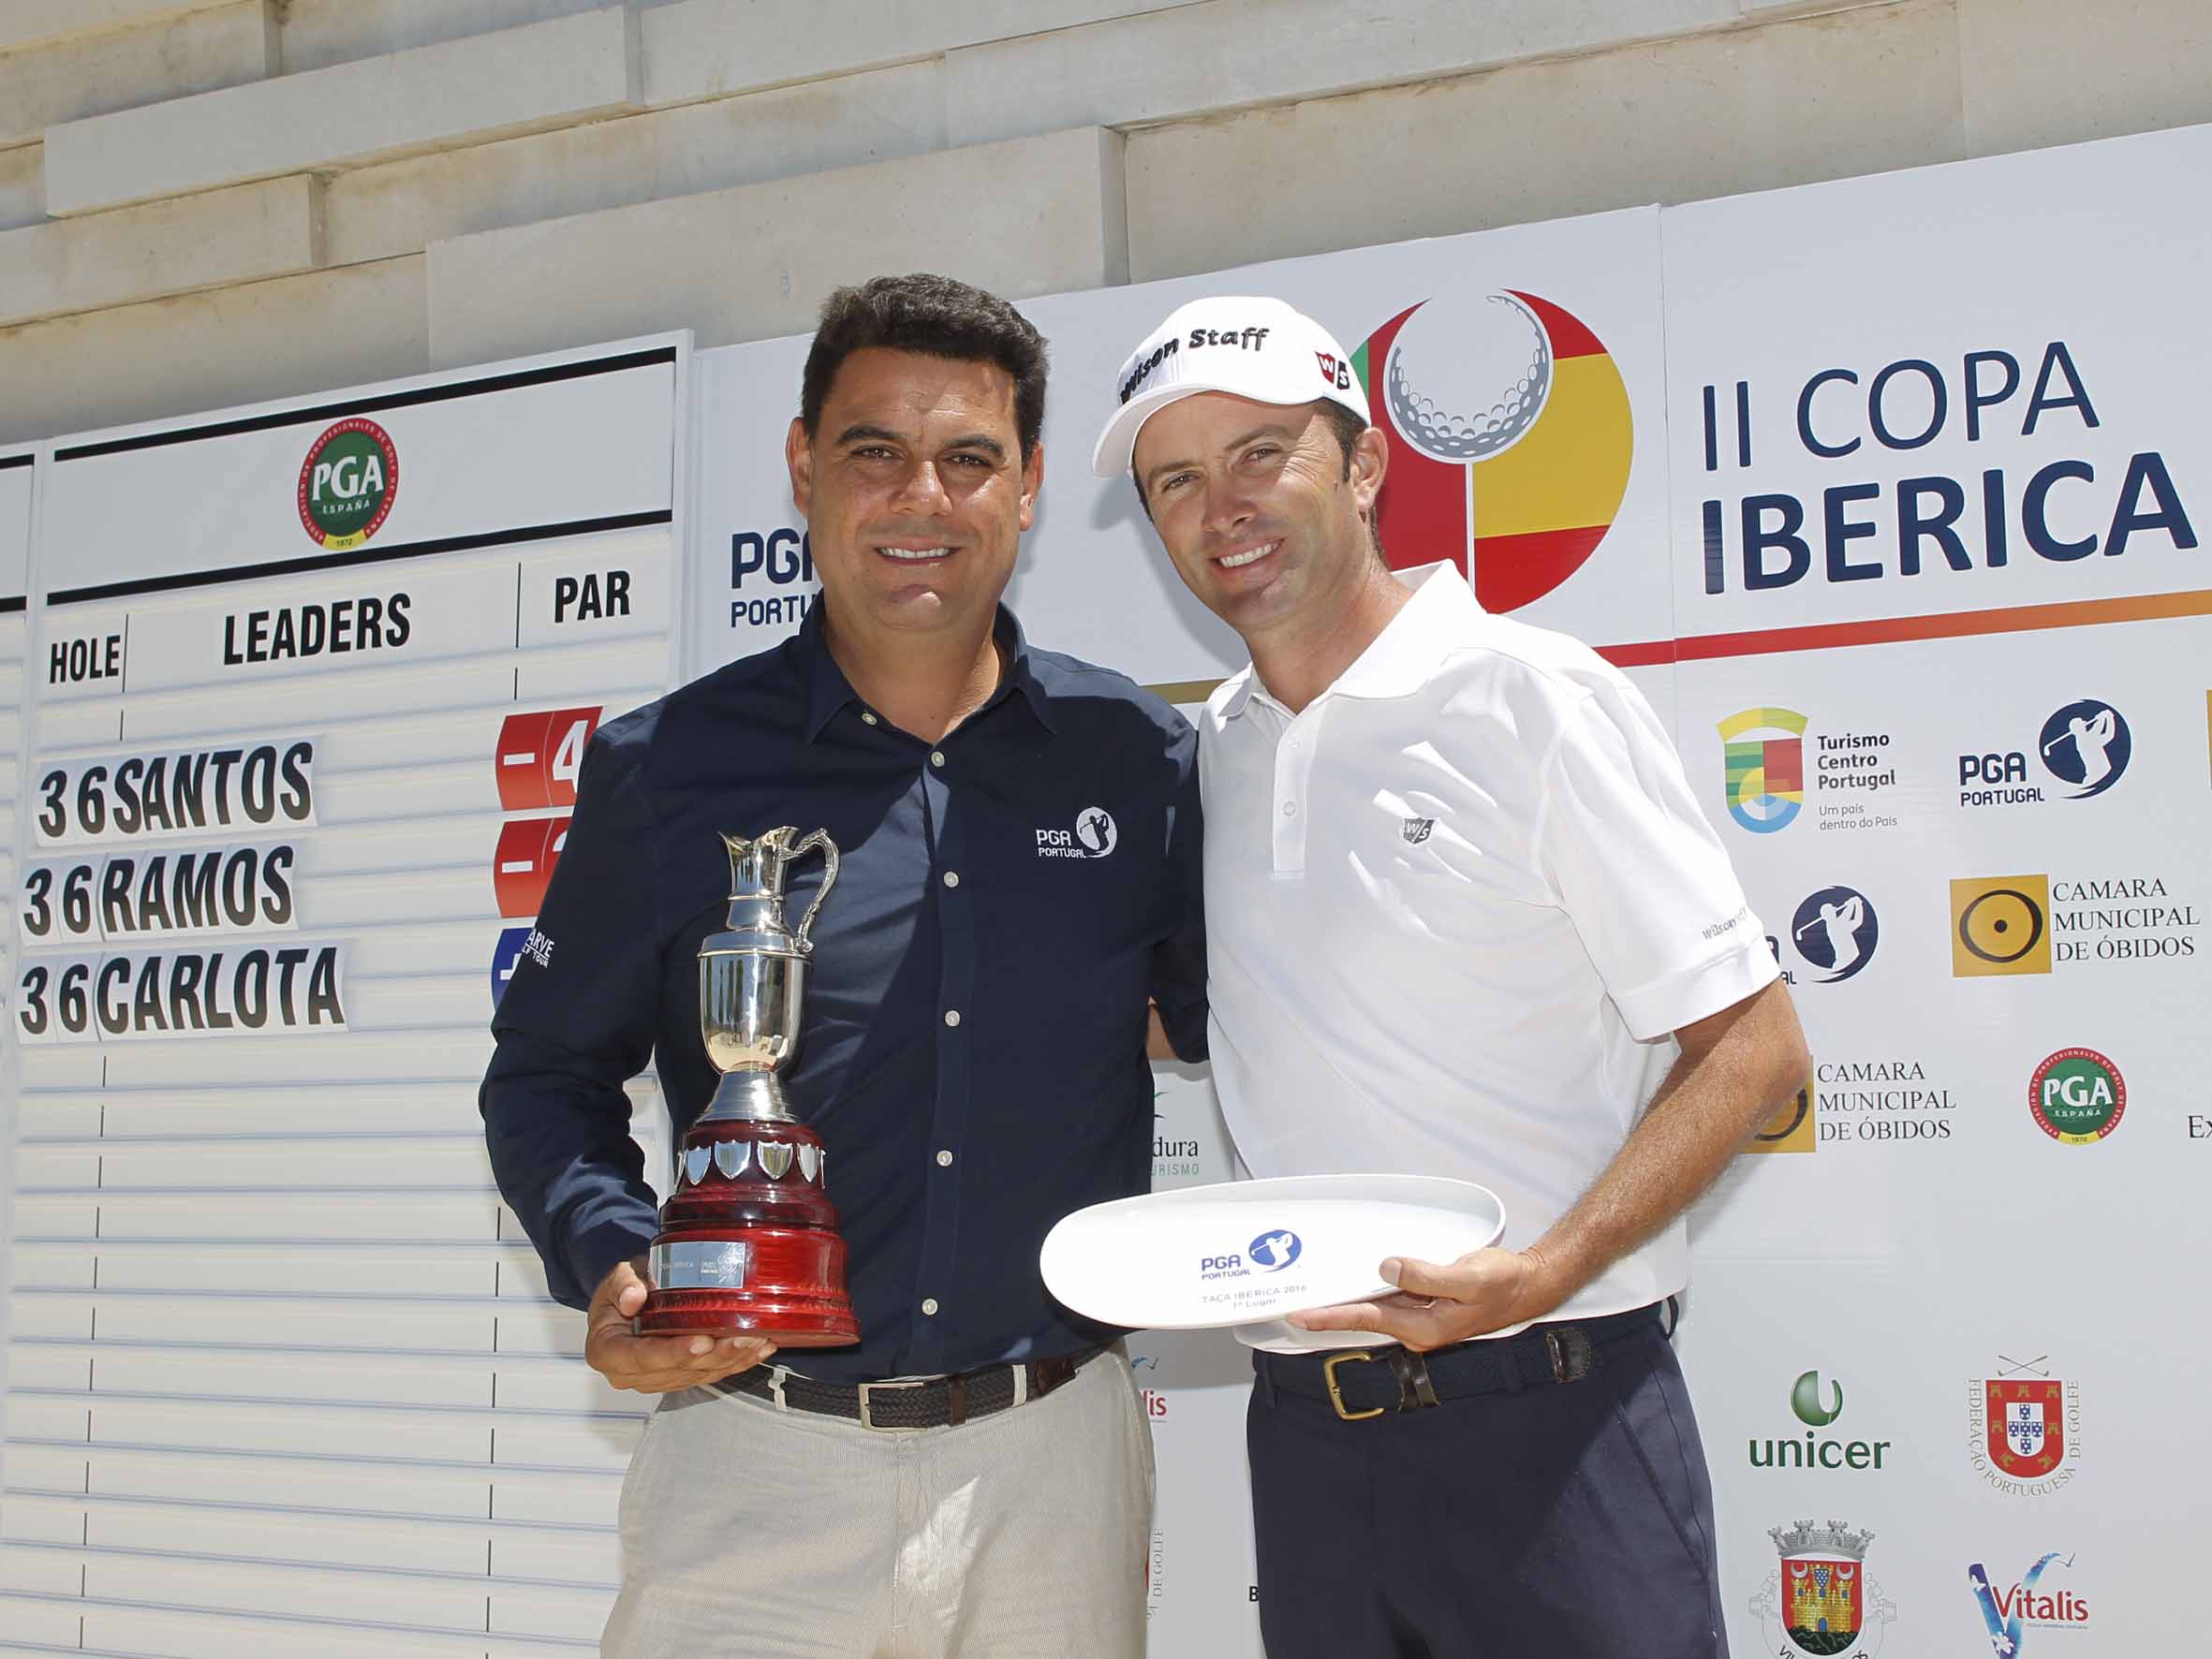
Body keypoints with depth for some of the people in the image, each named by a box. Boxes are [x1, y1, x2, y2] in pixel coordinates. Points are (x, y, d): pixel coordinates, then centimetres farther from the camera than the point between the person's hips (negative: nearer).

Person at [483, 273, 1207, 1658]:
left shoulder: (1137, 757, 3)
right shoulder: (667, 770, 0)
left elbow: (1238, 1037, 13)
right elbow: (547, 1075, 7)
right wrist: (608, 1264, -10)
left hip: (1055, 1459, 2)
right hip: (756, 1462, -1)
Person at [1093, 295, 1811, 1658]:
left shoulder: (1533, 698, -7)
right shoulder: (1209, 754, 10)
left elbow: (1753, 1046, -9)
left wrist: (1547, 1271, -20)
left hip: (1549, 1421, -5)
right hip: (1307, 1427, 5)